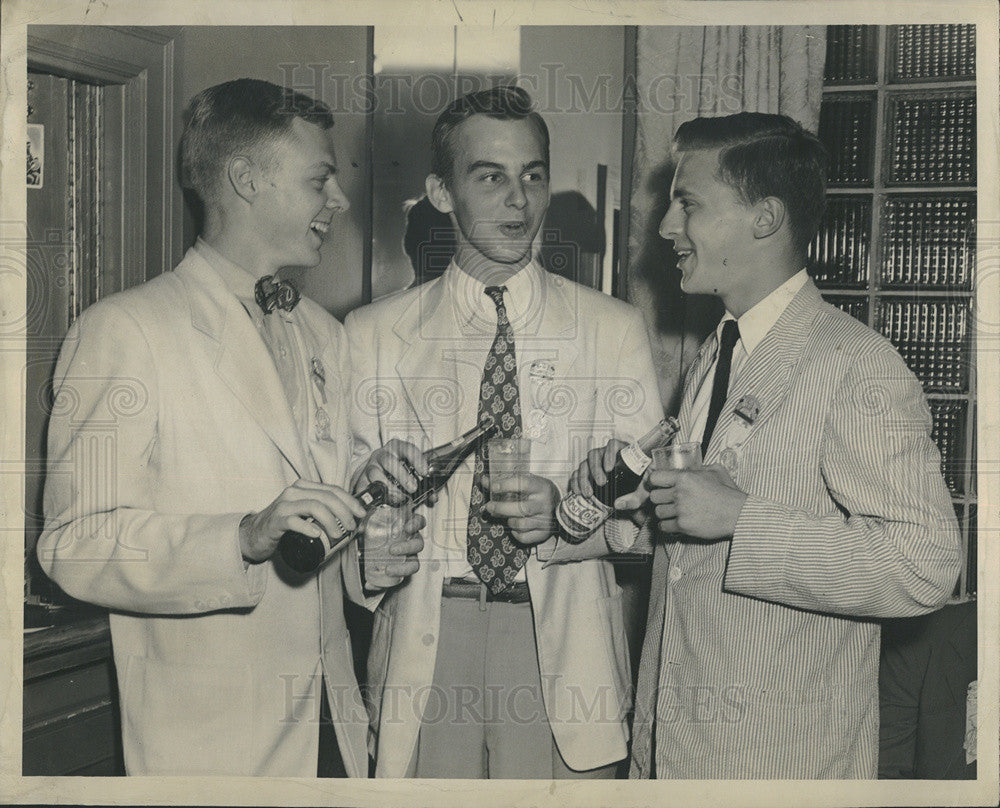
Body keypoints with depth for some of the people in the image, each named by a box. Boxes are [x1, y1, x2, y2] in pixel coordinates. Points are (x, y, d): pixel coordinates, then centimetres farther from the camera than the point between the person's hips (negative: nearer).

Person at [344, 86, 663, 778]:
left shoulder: (616, 329, 3)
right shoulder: (371, 336, 3)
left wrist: (563, 514, -19)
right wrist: (374, 481, -17)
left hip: (563, 648, 0)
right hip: (424, 650, 0)